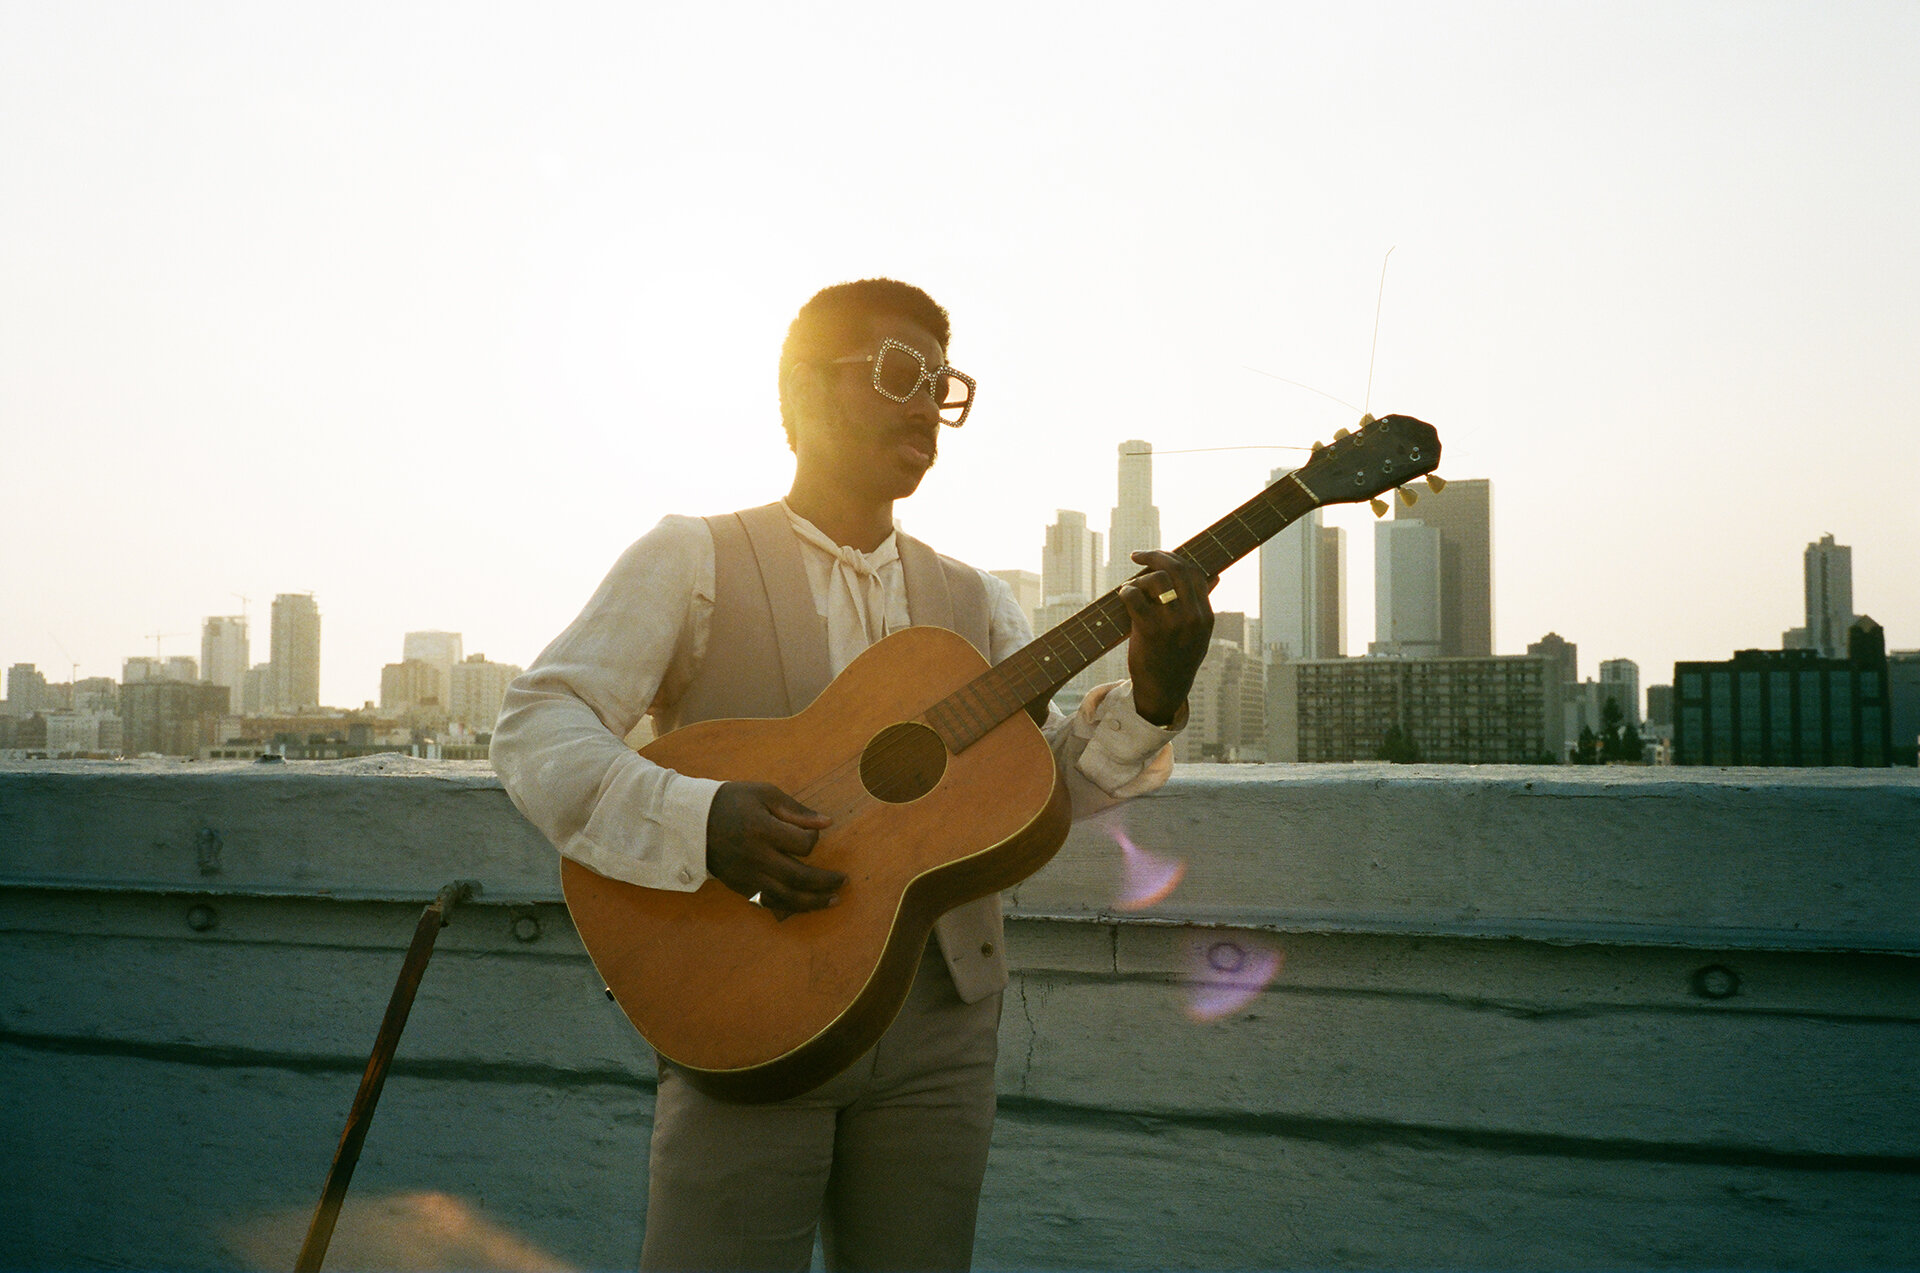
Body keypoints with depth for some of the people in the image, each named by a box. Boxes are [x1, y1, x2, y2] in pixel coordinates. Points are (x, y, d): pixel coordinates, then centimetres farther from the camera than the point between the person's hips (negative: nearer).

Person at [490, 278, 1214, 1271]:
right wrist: (699, 821, -26)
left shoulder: (973, 601, 13)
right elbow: (535, 727, -10)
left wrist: (1149, 703, -15)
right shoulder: (696, 559, -1)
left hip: (939, 1026, 4)